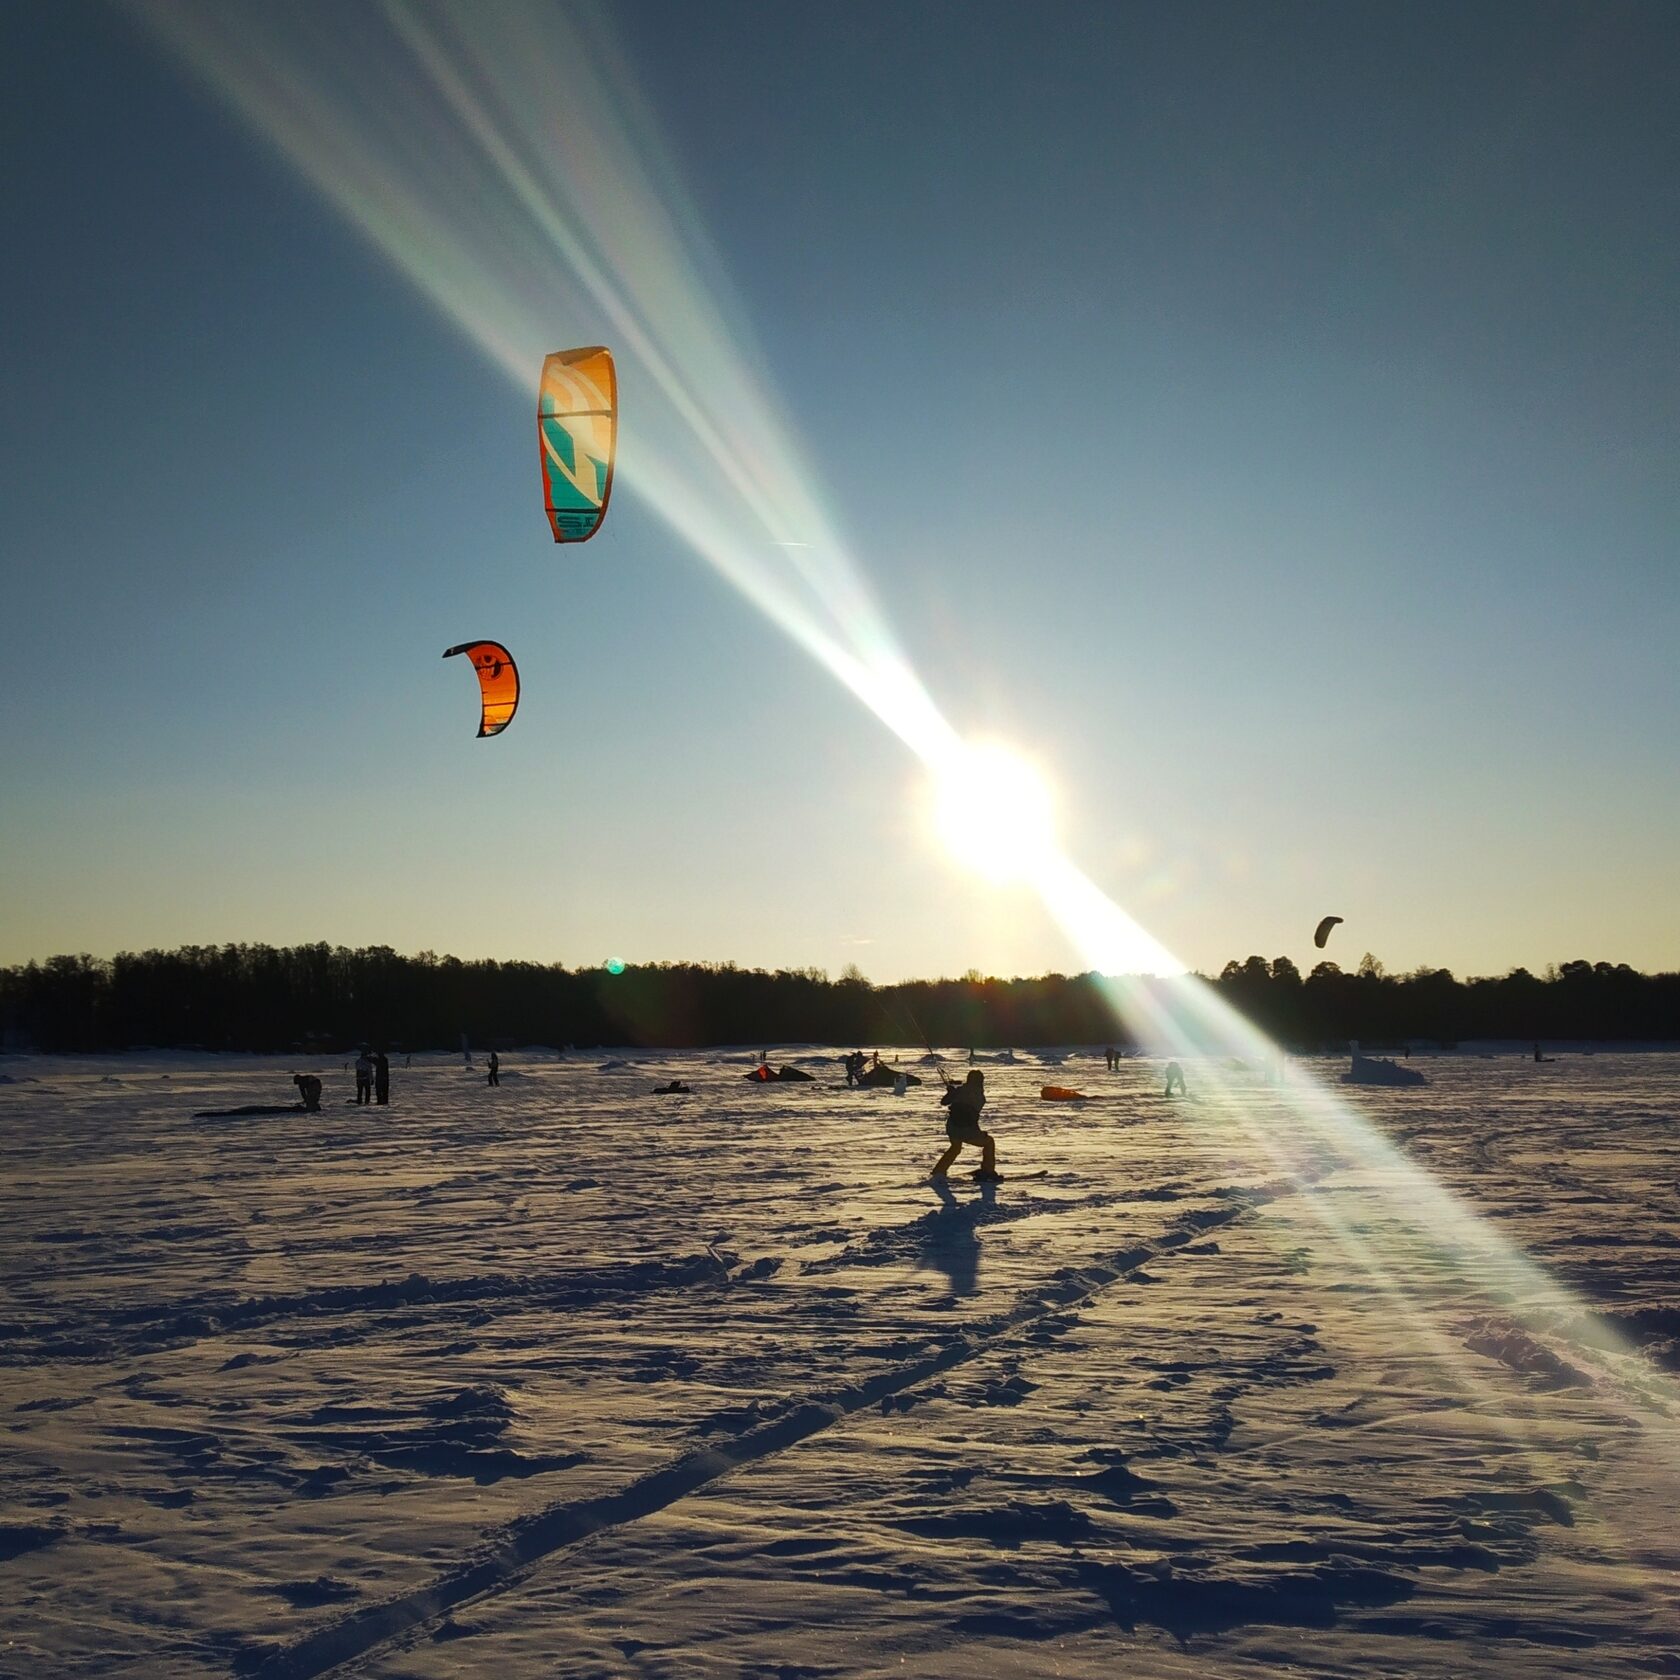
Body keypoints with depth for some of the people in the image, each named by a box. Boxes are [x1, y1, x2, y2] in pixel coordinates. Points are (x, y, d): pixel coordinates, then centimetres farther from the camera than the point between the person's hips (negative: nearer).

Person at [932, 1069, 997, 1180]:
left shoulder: (959, 1089, 1)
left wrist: (950, 1088, 22)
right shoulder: (980, 1095, -2)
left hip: (952, 1128, 4)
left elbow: (944, 1101, 8)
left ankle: (938, 1171, 26)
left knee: (955, 1148, 31)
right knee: (989, 1142, 20)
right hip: (969, 1130, -4)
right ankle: (988, 1171, 15)